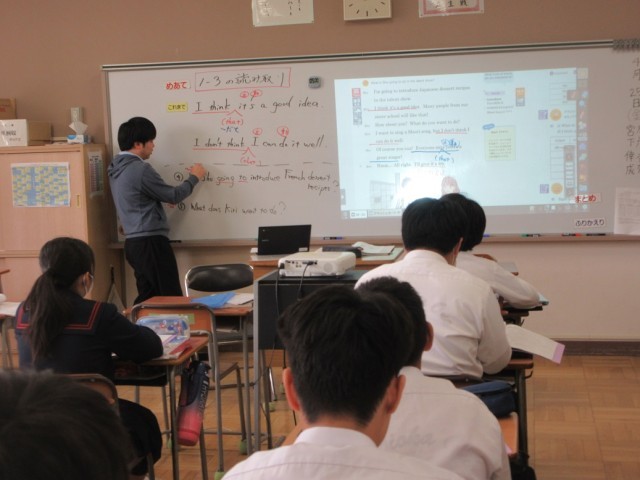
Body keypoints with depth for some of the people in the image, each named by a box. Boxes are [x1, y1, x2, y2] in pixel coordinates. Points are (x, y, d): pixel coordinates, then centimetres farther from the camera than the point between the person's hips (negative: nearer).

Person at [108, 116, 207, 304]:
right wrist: (194, 177, 6)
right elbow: (173, 196, -9)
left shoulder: (117, 168, 10)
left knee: (148, 298, 12)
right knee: (172, 299, -5)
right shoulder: (140, 169, -18)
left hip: (134, 242, 9)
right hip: (150, 242, -9)